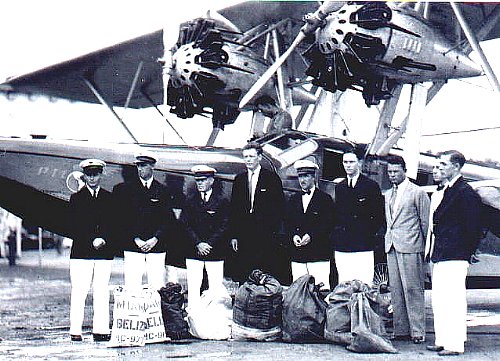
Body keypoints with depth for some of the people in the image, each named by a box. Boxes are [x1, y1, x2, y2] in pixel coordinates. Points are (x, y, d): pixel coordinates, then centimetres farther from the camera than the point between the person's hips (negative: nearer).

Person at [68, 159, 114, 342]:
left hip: (104, 252, 2)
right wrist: (91, 241, -11)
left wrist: (104, 240, -9)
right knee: (79, 291, -4)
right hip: (81, 252, -2)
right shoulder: (76, 198, 7)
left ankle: (101, 330, 5)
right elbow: (73, 228, -1)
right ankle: (75, 330, -1)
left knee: (102, 291, 1)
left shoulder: (109, 198, 12)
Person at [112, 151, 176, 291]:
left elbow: (170, 221, 6)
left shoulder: (162, 191, 10)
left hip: (157, 247, 1)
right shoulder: (125, 189, 8)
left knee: (157, 285, -3)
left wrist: (155, 239, -7)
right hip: (132, 247, -1)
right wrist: (135, 239, -8)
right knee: (132, 286, -6)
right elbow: (121, 219, 3)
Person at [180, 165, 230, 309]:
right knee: (193, 287, 1)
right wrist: (198, 244, -8)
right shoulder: (190, 201, 10)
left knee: (216, 288, -2)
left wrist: (208, 244, -11)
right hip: (193, 252, 2)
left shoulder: (222, 201, 2)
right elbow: (185, 224, 4)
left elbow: (224, 227, -3)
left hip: (215, 253, -2)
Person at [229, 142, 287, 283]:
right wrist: (234, 235, 6)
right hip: (244, 237, 4)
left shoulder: (272, 178, 2)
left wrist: (275, 232, -7)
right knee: (242, 276, 2)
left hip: (267, 237, -3)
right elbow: (234, 209, 13)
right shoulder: (239, 180, 13)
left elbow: (280, 207, 0)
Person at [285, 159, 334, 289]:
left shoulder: (325, 199, 5)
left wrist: (311, 236, -14)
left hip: (319, 255, -4)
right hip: (297, 255, 4)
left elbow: (329, 225, -3)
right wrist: (293, 236, -5)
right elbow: (287, 224, 15)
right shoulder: (293, 200, 19)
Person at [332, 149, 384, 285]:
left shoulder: (371, 186, 2)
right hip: (341, 248, 4)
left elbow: (379, 217, 2)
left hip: (363, 247, -4)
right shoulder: (339, 187, 17)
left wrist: (369, 233, -4)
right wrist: (337, 233, 10)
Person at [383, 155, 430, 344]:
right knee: (396, 291, 7)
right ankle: (400, 330, 12)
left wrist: (427, 249, -4)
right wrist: (388, 240, 16)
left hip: (410, 247, -7)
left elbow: (426, 222, -3)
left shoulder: (418, 193, -3)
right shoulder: (388, 195, 18)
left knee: (413, 290, -6)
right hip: (391, 247, 7)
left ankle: (417, 331, -2)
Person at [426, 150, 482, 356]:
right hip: (440, 256, 10)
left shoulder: (466, 193, -12)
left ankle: (455, 344, -3)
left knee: (454, 300, -7)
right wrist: (434, 251, 15)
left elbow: (473, 229, -13)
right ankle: (442, 341, 21)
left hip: (454, 258, -10)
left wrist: (465, 253, -10)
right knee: (439, 300, 13)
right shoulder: (447, 191, 17)